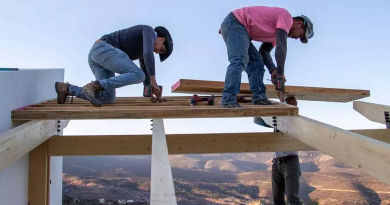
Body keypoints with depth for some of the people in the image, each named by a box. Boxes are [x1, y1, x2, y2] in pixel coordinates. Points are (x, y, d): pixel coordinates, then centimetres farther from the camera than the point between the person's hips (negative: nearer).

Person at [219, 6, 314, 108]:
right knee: (239, 61, -24)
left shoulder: (277, 31, 21)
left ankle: (259, 97, -3)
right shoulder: (286, 17, -8)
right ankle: (228, 101, -32)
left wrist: (273, 70, 0)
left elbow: (264, 51, 14)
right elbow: (281, 46, -16)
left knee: (256, 61, 5)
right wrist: (280, 72, -12)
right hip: (234, 23, -11)